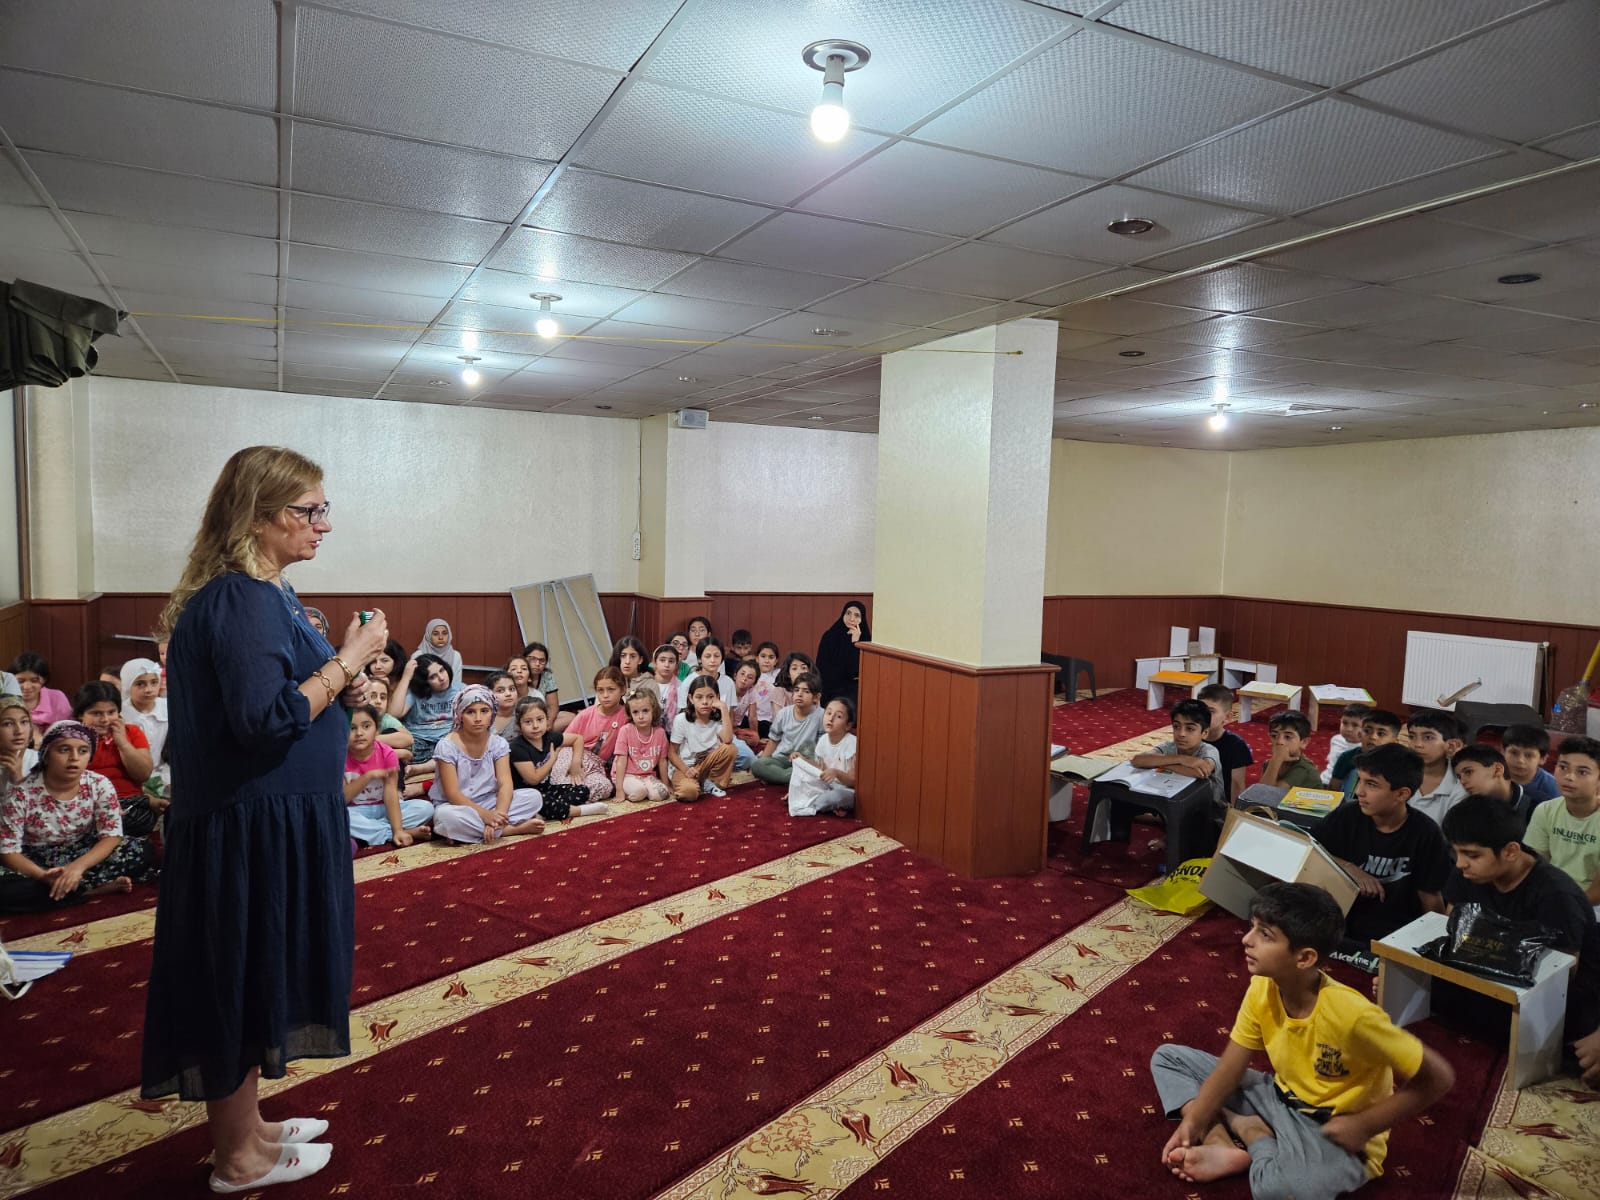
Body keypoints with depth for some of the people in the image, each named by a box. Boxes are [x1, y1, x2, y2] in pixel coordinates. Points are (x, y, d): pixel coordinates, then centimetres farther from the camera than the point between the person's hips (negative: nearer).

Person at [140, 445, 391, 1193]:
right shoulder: (243, 600, -21)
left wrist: (342, 660, 8)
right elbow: (266, 718, -28)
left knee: (253, 980, 21)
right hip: (254, 829, -10)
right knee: (243, 982, 6)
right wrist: (346, 662, -20)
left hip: (270, 821, 10)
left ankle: (242, 1126, 38)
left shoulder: (260, 592, 10)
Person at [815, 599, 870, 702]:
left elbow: (859, 668, -7)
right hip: (832, 687, -1)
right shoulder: (830, 636, -1)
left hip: (855, 689, 2)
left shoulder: (865, 638, 1)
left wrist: (855, 643, -16)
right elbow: (822, 667, -2)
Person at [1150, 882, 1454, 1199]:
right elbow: (1231, 1065, -4)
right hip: (1280, 1098, 6)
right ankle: (1223, 1149, -15)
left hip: (1337, 1133, -6)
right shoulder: (1262, 989, -12)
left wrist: (1363, 1126, -19)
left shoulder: (1351, 1015, -31)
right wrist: (1193, 1120, -16)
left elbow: (1439, 1077, -22)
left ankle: (1250, 1130, -6)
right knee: (1167, 1057, 3)